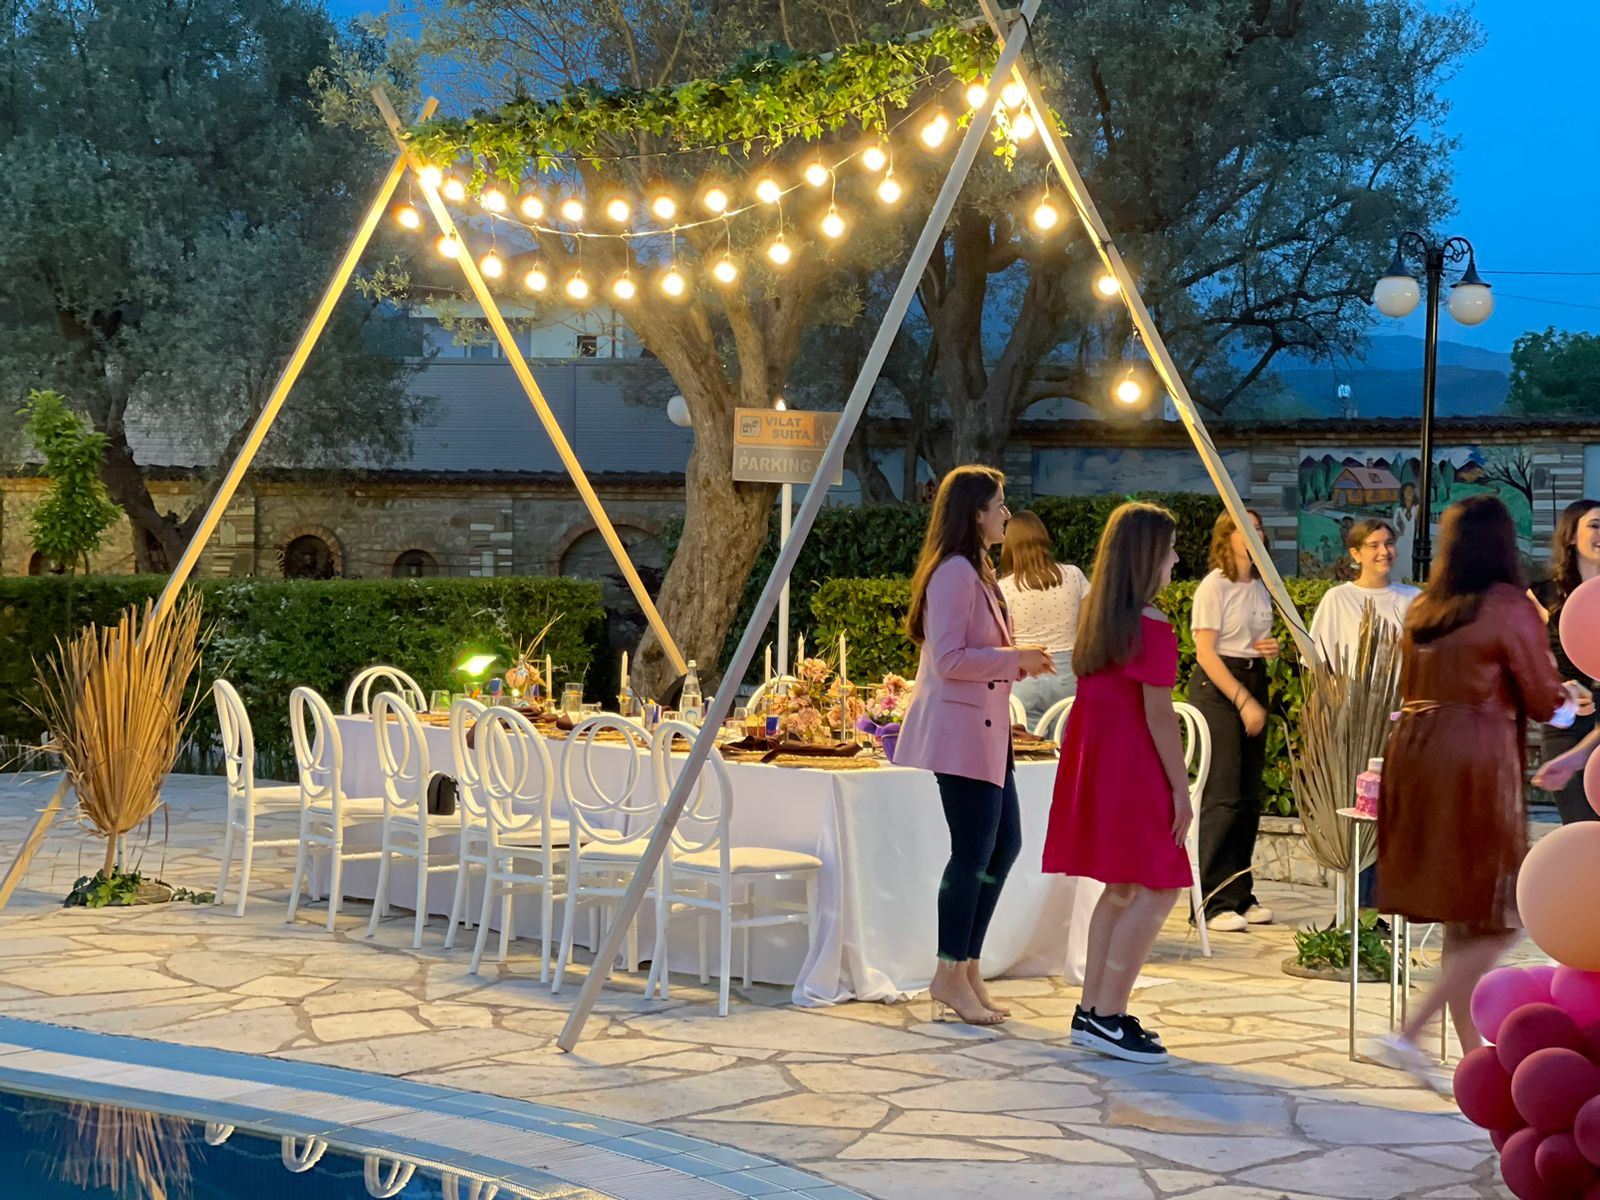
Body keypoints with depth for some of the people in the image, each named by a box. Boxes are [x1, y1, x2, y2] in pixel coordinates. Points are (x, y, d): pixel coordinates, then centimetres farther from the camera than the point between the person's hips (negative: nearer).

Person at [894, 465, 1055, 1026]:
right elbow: (949, 659, -21)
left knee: (1004, 843, 12)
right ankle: (952, 974, 4)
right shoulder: (953, 573, -15)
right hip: (958, 731, -11)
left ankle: (966, 966, 19)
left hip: (986, 728, 11)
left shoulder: (976, 572, 18)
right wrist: (1016, 659, -15)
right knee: (973, 850, -6)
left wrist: (1020, 663, 10)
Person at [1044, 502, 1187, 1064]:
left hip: (1094, 761, 9)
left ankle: (1091, 1010, 16)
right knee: (1157, 889, -5)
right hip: (1132, 770, -9)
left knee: (1122, 888, 15)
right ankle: (1107, 1018, -7)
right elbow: (1158, 713, -17)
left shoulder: (1097, 615, 11)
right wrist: (1180, 788, -12)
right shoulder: (1151, 626, -16)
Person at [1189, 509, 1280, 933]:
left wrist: (1273, 649, 2)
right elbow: (1205, 652, -14)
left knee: (1249, 797, 8)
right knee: (1223, 795, -10)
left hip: (1253, 683, 8)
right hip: (1216, 687, -7)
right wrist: (1244, 701, -19)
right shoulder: (1214, 587, -9)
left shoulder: (1261, 587, 13)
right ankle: (1214, 902, -6)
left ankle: (1240, 895, 16)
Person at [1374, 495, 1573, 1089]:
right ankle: (1409, 1034, -10)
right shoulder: (1510, 606, -8)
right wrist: (1564, 694, 20)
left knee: (1459, 919, 15)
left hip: (1413, 749, 7)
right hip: (1477, 761, -7)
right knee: (1495, 920, 1)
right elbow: (1544, 701, -2)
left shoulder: (1422, 609, 10)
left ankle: (1473, 1051, 20)